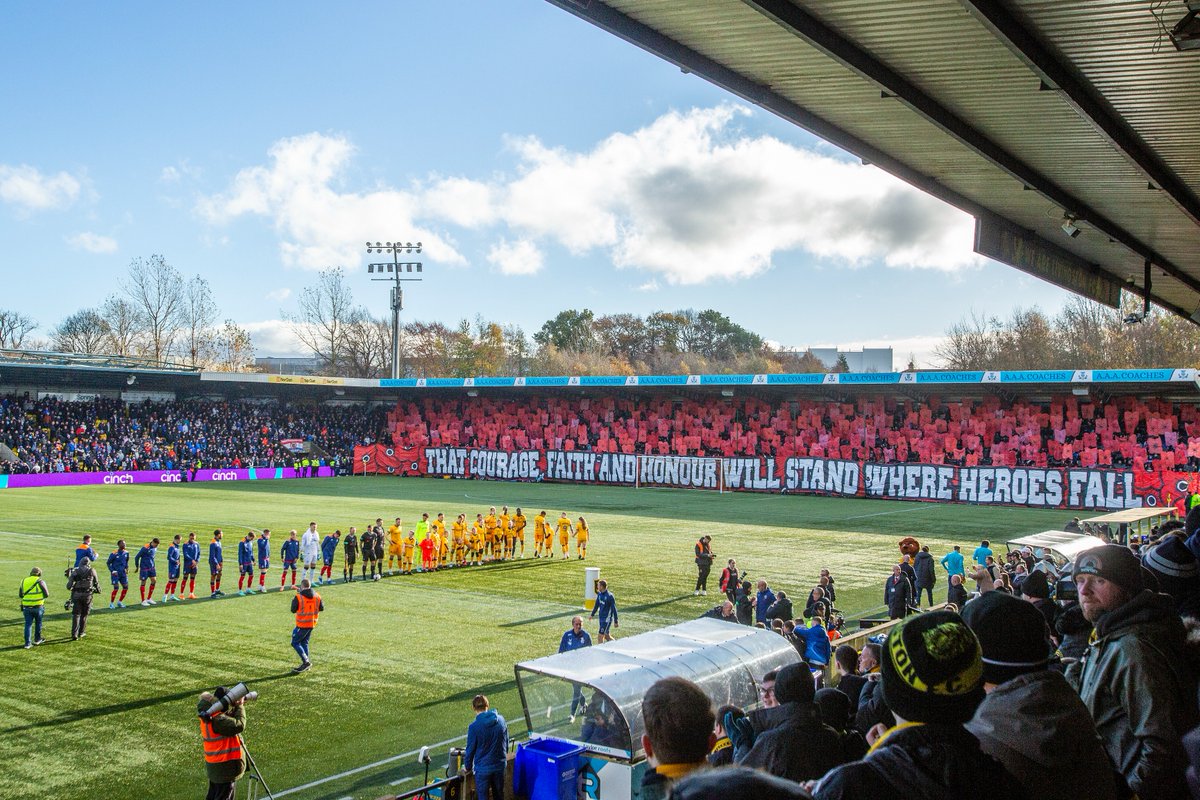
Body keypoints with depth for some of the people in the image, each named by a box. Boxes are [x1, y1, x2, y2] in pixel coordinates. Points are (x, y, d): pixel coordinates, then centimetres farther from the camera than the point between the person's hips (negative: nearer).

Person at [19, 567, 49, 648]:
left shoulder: (24, 581, 6)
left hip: (26, 607, 2)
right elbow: (46, 594, -4)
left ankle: (27, 643, -1)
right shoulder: (40, 582, -6)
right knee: (38, 623, 17)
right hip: (38, 607, -2)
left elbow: (20, 595, 12)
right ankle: (37, 639, 28)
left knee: (28, 624, 4)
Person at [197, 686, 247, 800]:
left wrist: (236, 707, -5)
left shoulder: (209, 715, 1)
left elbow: (229, 719, 10)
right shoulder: (217, 719, -29)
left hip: (214, 764, 10)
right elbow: (239, 725, -33)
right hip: (224, 765, -10)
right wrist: (240, 706, -20)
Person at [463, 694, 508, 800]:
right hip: (500, 765, 4)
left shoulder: (474, 727, -18)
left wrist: (467, 767, 8)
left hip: (483, 768, -4)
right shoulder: (501, 720, -5)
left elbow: (470, 749, -8)